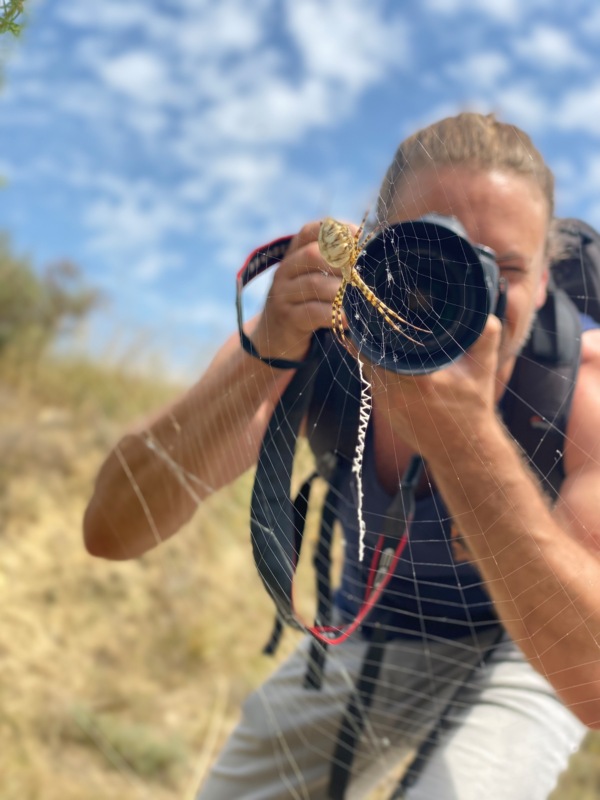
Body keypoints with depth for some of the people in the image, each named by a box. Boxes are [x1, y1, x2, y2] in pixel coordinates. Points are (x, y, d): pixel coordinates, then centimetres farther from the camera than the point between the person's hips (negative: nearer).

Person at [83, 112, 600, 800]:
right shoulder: (314, 339, -23)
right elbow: (112, 532, -31)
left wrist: (466, 438, -51)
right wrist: (265, 359, -45)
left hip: (524, 657, -2)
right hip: (370, 632, 3)